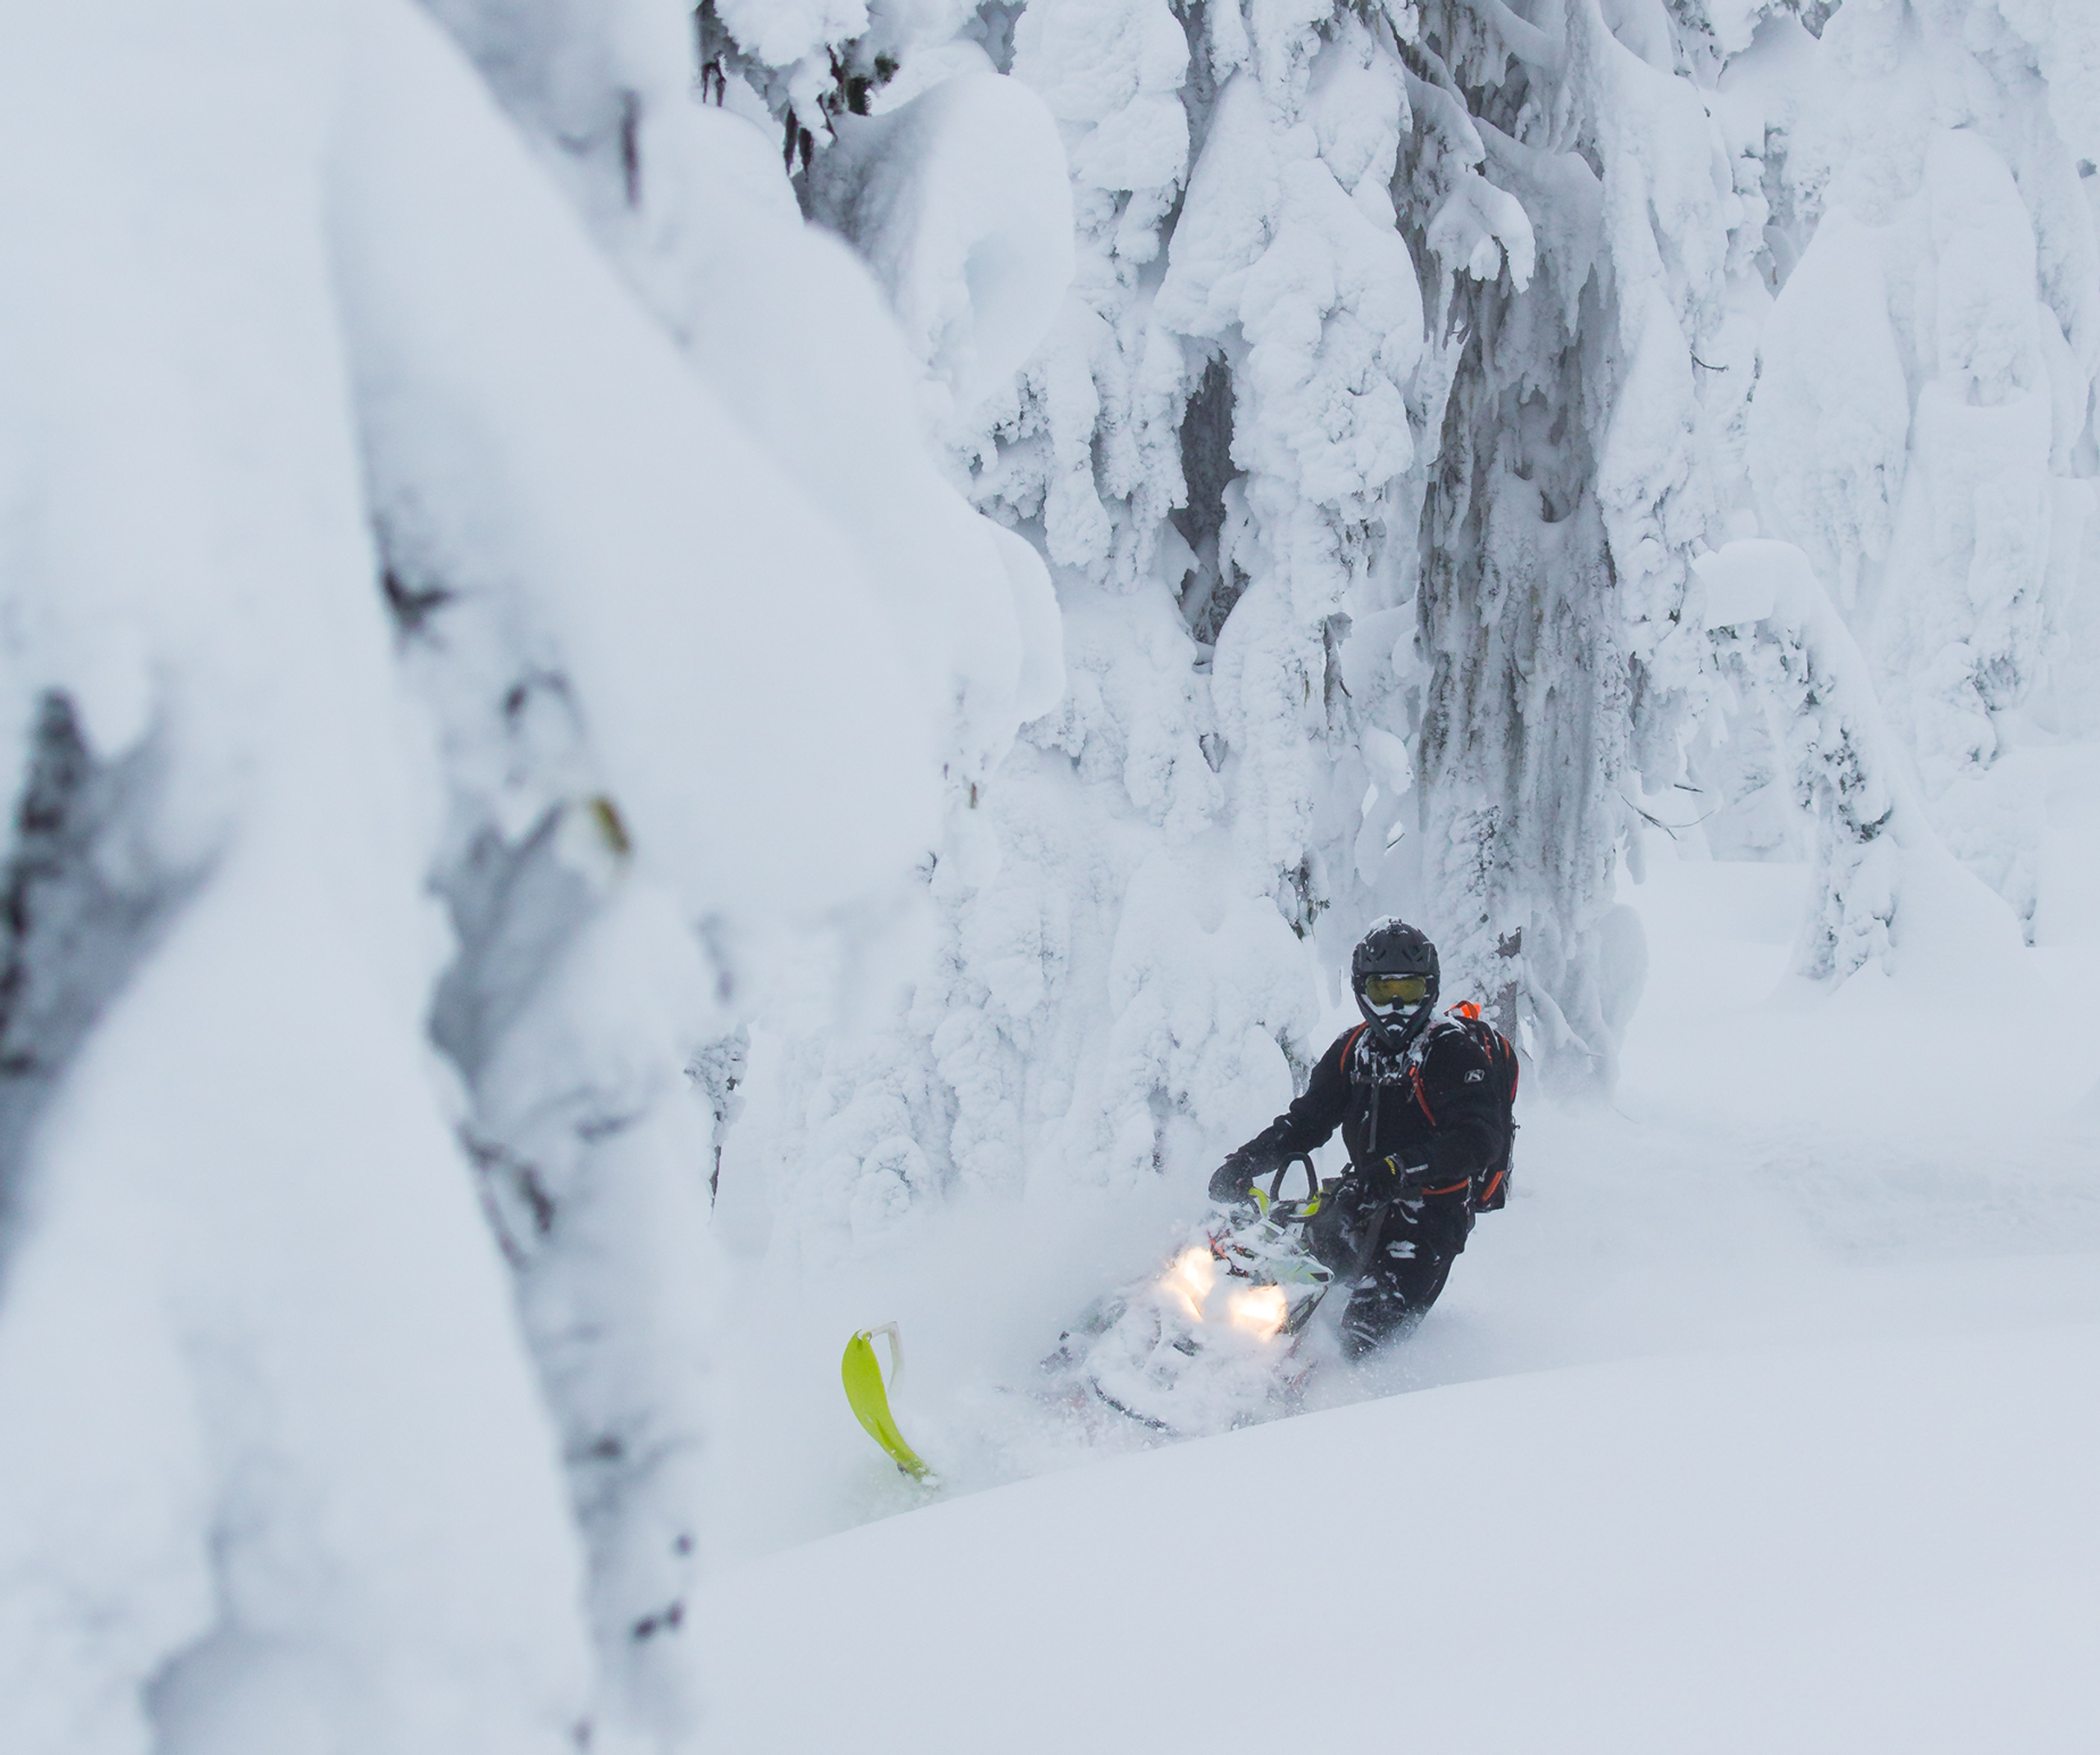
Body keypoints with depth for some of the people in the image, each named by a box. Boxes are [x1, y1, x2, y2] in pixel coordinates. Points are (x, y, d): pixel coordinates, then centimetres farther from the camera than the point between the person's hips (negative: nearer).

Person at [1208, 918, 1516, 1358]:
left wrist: (1396, 1171, -36)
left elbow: (1478, 1140, -23)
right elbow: (1307, 1119, 14)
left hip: (1432, 1211, -8)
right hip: (1364, 1204, 8)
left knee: (1365, 1337, -20)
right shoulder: (1354, 1049, 10)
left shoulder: (1456, 1050, -10)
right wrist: (1246, 1161, -4)